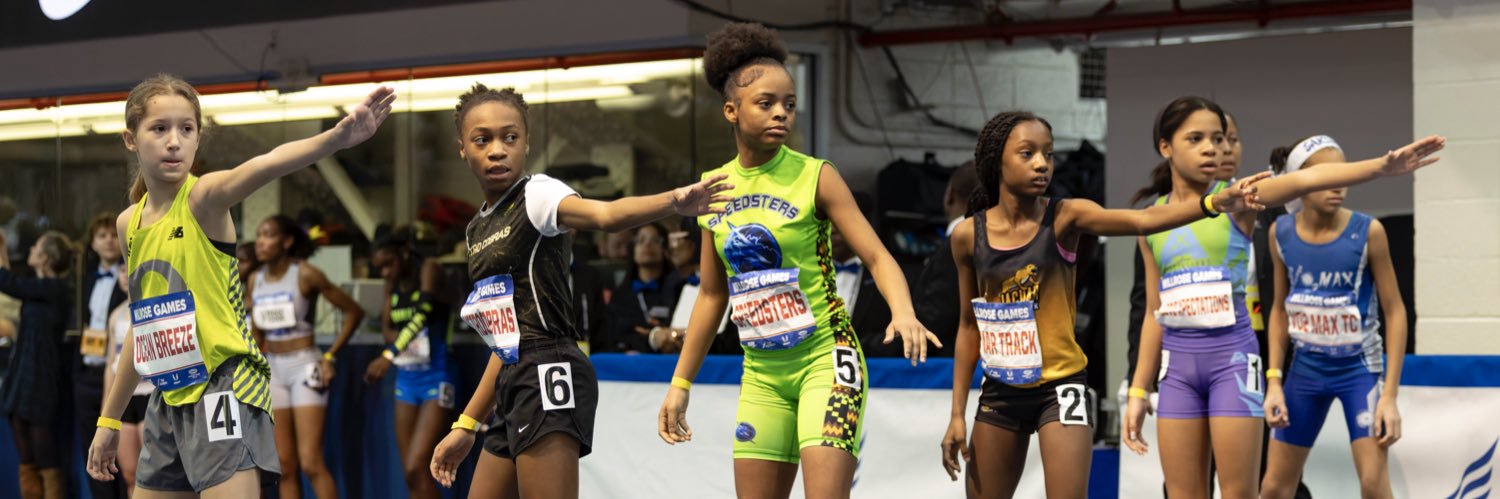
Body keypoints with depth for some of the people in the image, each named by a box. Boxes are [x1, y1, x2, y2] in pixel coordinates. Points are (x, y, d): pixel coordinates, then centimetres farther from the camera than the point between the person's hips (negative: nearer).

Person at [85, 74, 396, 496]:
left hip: (223, 388, -7)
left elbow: (265, 165, -32)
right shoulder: (129, 224, 11)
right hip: (169, 400, 7)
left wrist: (336, 137, -53)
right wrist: (109, 419, 25)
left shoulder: (204, 198, -10)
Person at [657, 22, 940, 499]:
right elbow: (712, 294, 14)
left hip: (824, 358, -5)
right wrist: (680, 383, 13)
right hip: (761, 373, 5)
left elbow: (878, 258, -11)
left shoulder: (815, 176, -7)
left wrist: (903, 314, -32)